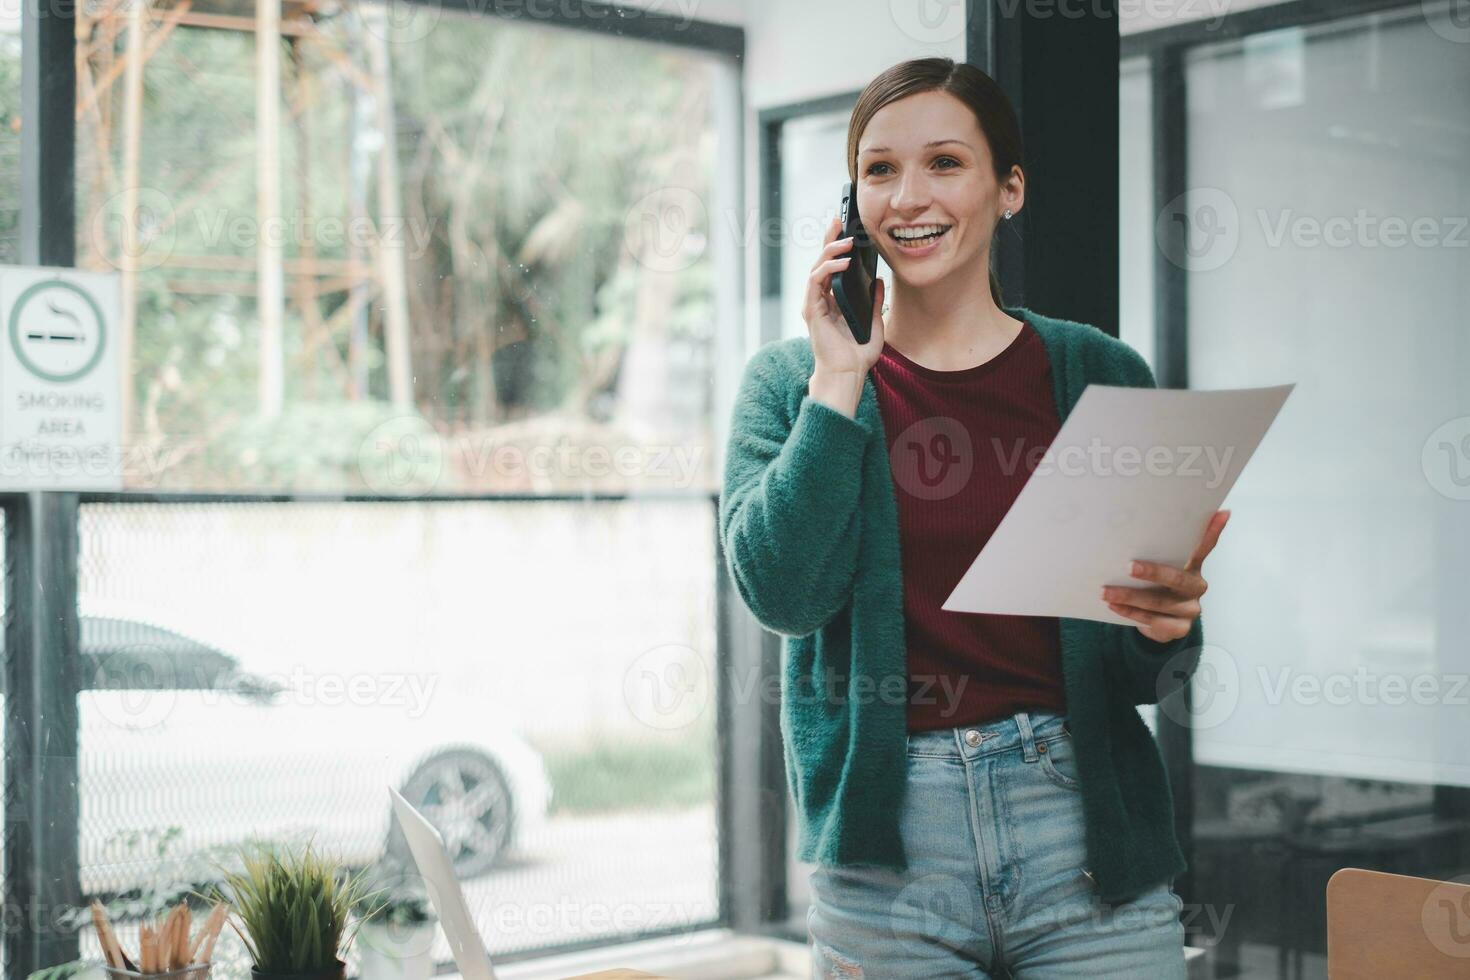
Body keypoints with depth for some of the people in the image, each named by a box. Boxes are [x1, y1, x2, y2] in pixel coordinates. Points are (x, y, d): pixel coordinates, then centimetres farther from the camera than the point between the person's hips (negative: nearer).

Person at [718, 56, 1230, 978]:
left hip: (1087, 832, 1)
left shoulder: (1100, 374, 5)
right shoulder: (791, 380, 5)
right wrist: (841, 378, -9)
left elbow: (1145, 676, 6)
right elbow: (782, 590, -11)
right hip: (888, 847, 0)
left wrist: (1168, 626, -16)